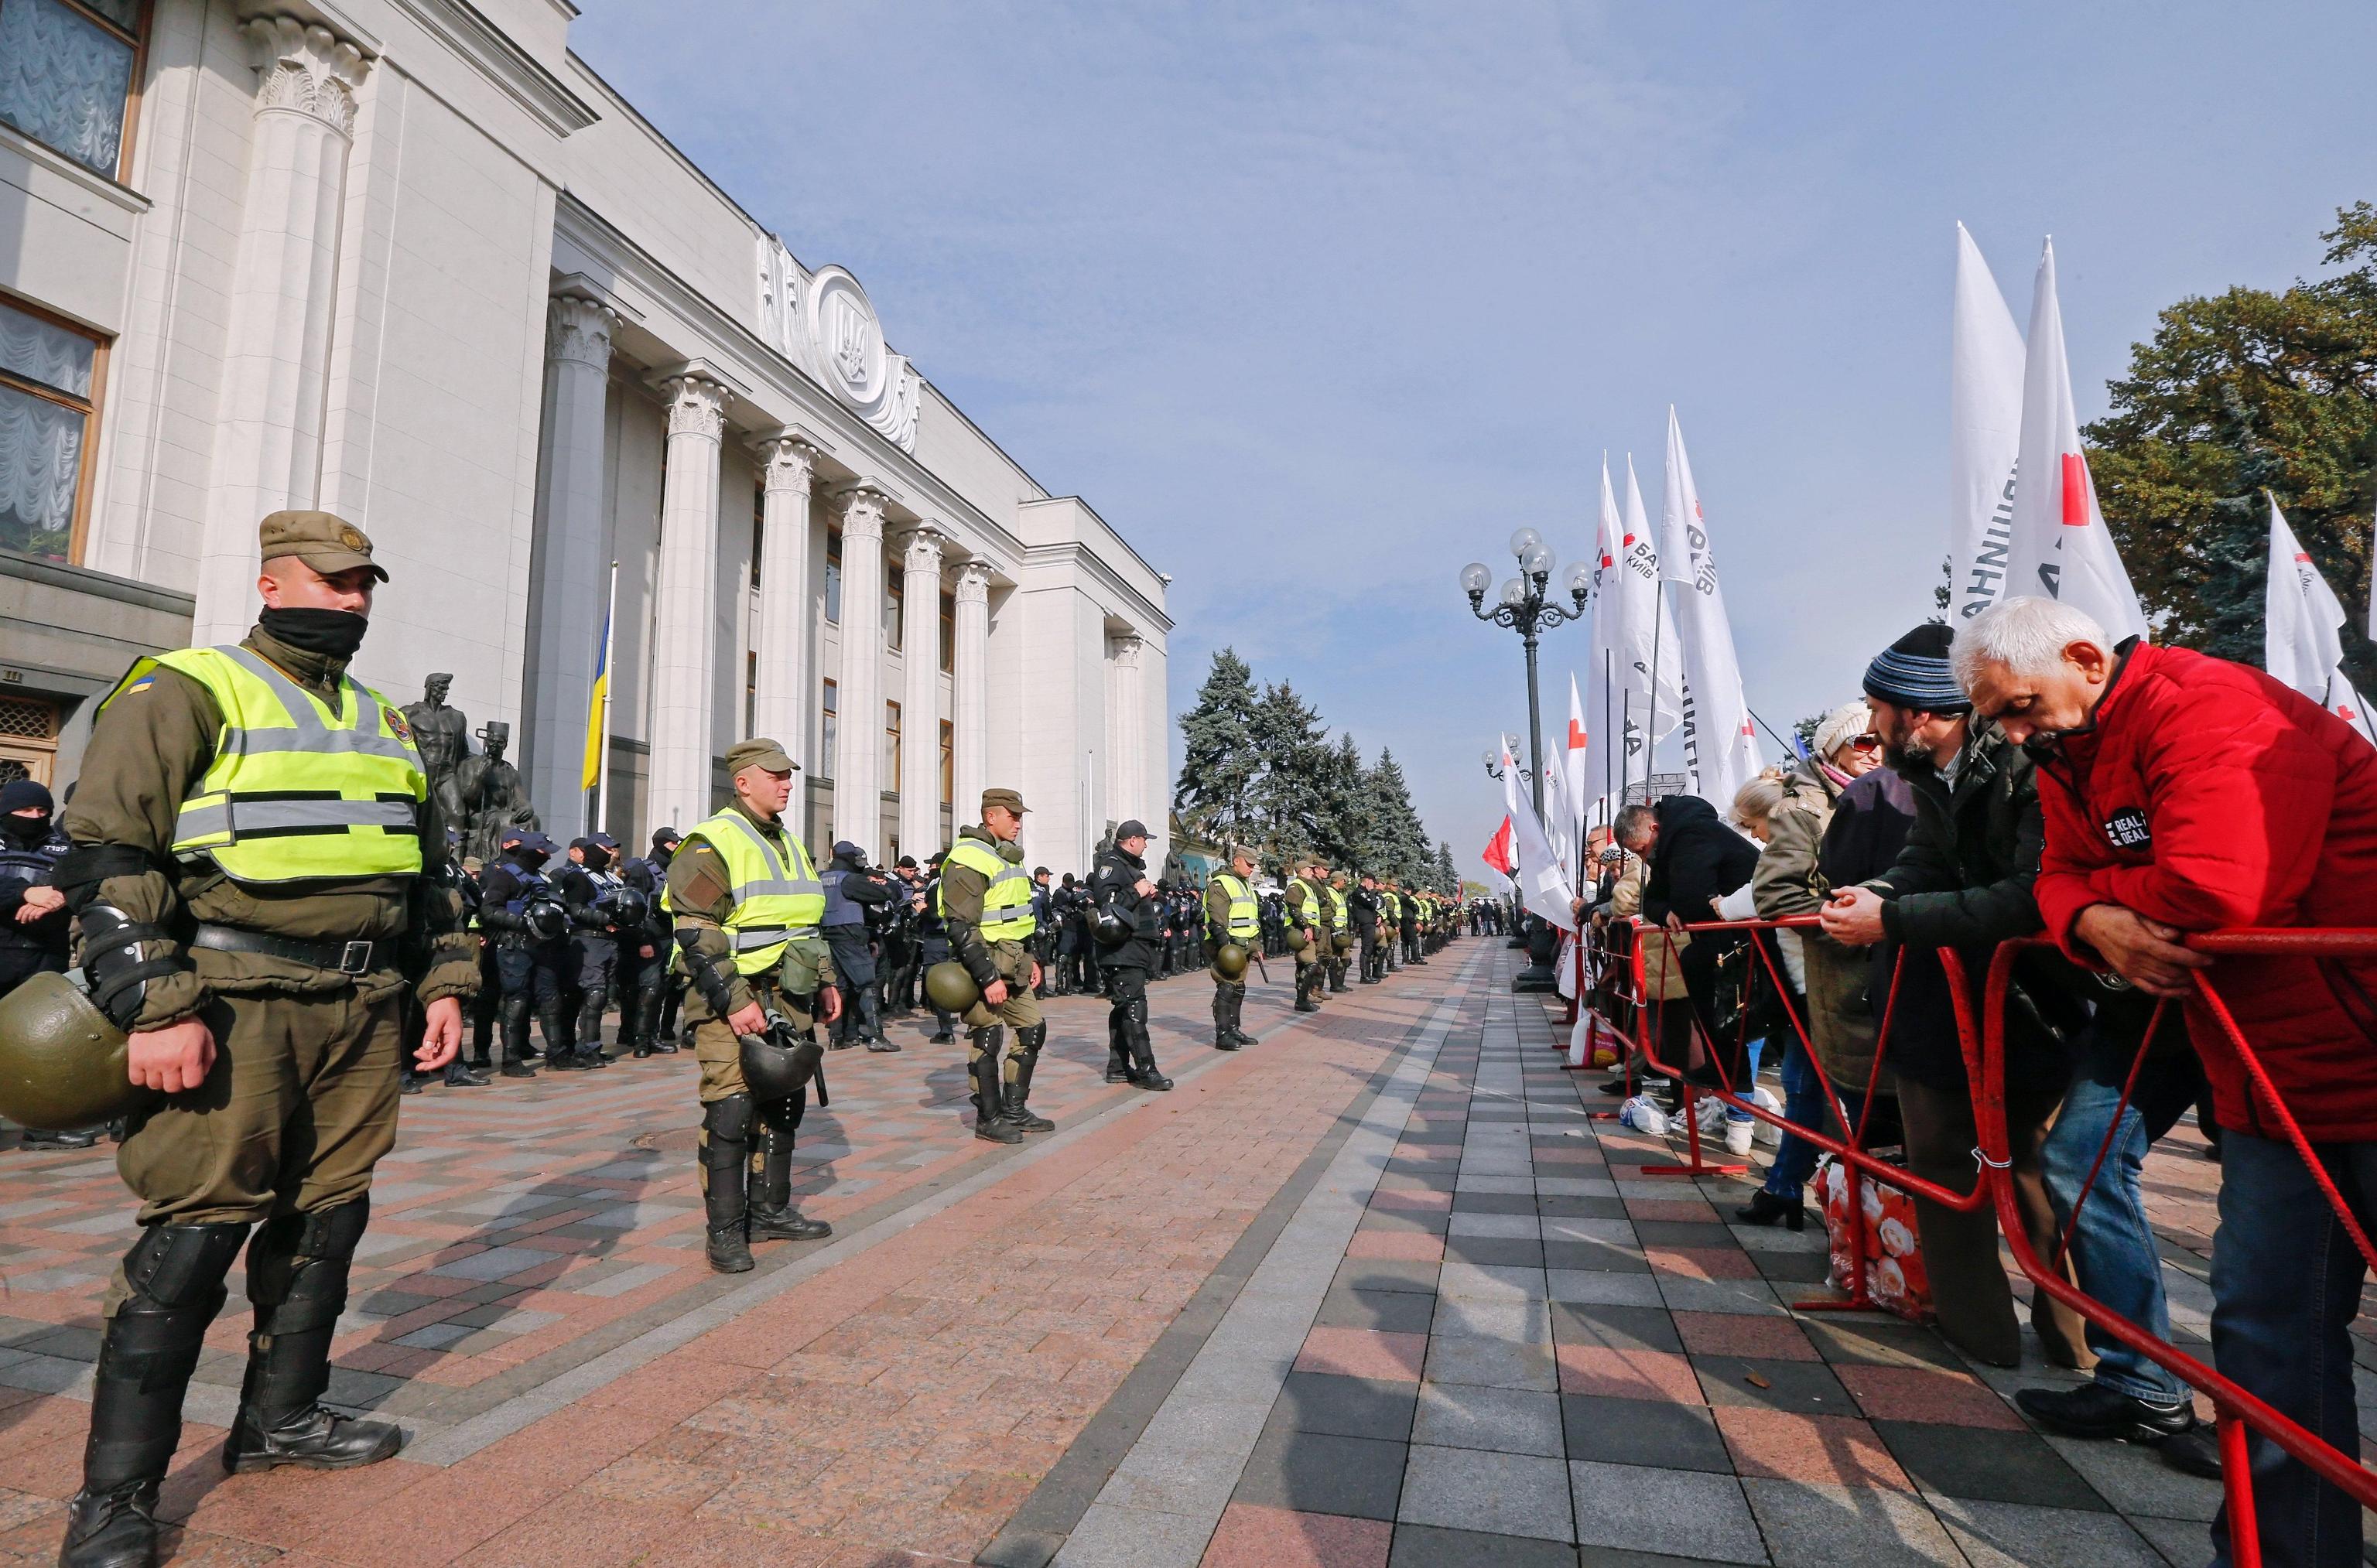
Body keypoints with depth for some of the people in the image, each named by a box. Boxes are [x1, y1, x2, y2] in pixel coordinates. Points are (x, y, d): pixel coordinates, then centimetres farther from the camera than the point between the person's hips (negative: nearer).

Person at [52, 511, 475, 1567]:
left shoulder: (382, 721, 18)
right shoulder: (185, 693, -2)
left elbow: (427, 869, 21)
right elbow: (106, 856, -9)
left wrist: (445, 980, 13)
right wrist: (154, 1009, -17)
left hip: (362, 1006, 6)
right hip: (234, 1002, -6)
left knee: (327, 1219, 13)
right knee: (194, 1235, -4)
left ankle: (280, 1419, 29)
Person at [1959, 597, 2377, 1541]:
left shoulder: (2216, 714, -21)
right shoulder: (2071, 760, 8)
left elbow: (2214, 896, -31)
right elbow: (2063, 880, 6)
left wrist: (2099, 894, -13)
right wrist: (2096, 923, -16)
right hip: (2270, 1074, 8)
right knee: (2263, 1321, 9)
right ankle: (2279, 1543, 19)